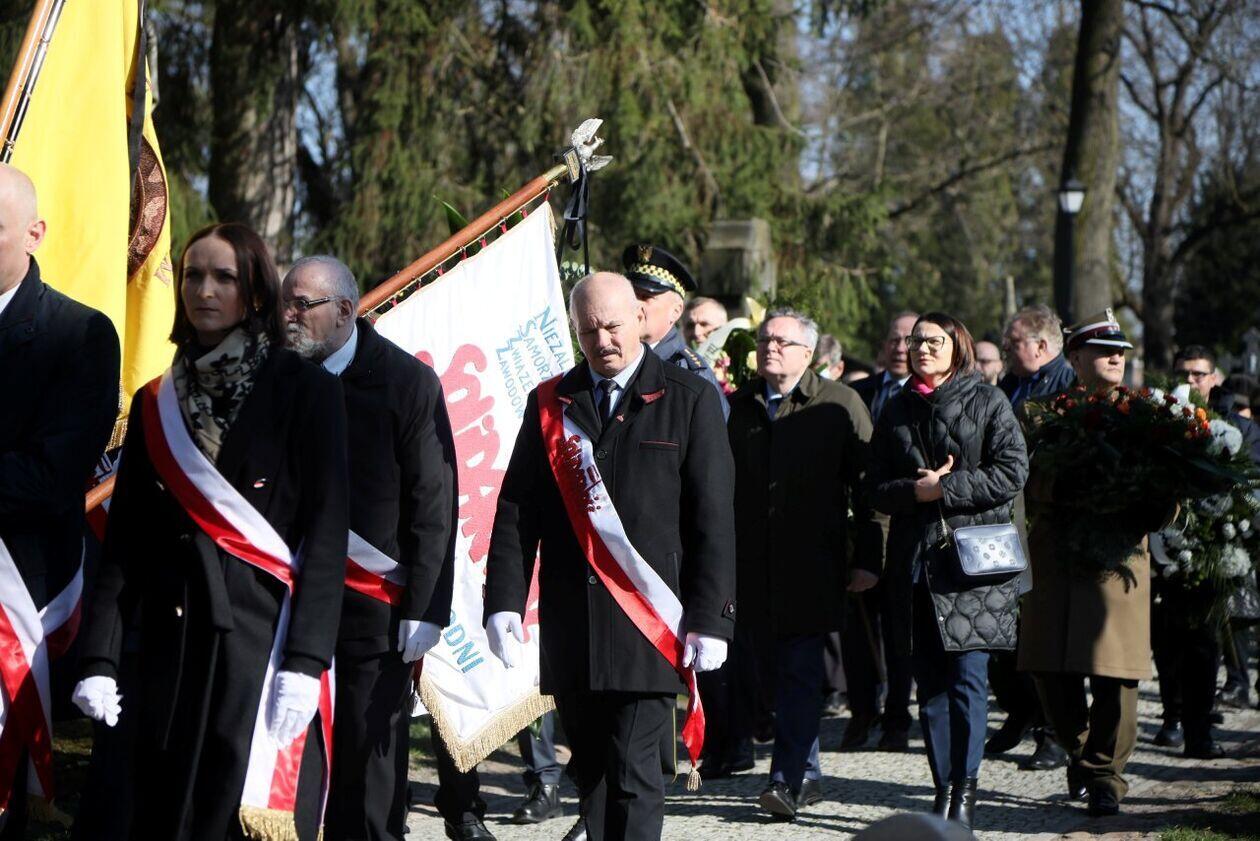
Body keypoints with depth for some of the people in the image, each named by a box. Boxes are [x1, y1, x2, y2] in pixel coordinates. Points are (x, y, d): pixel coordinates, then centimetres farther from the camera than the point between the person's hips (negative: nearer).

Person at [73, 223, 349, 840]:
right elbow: (125, 540, 11)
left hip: (264, 630, -4)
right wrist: (99, 660, 0)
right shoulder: (155, 404, 14)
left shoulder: (306, 391, 2)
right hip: (173, 640, 4)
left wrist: (306, 663, -14)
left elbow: (326, 532, -5)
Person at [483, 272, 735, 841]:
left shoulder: (689, 400, 2)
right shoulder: (549, 404, 11)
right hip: (571, 625, 4)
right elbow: (515, 511, 9)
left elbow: (714, 519, -1)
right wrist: (504, 600, -3)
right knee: (589, 766, 10)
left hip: (650, 622, -3)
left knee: (632, 767, -8)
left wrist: (710, 618, -7)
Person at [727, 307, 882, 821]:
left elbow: (867, 486, -1)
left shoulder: (839, 405, 0)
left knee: (801, 672, -8)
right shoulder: (735, 407, 11)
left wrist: (868, 558, -7)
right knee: (783, 673, 10)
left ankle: (787, 779, -10)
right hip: (755, 567, 4)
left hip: (813, 567, -4)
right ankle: (807, 773, 20)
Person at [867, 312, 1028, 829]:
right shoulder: (898, 410, 15)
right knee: (930, 683, 5)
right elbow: (877, 486, 12)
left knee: (968, 678, -7)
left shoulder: (987, 402, 3)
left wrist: (945, 489, -12)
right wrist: (914, 491, -9)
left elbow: (1012, 471, -7)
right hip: (916, 561, 4)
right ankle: (943, 788, 9)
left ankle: (965, 788, -2)